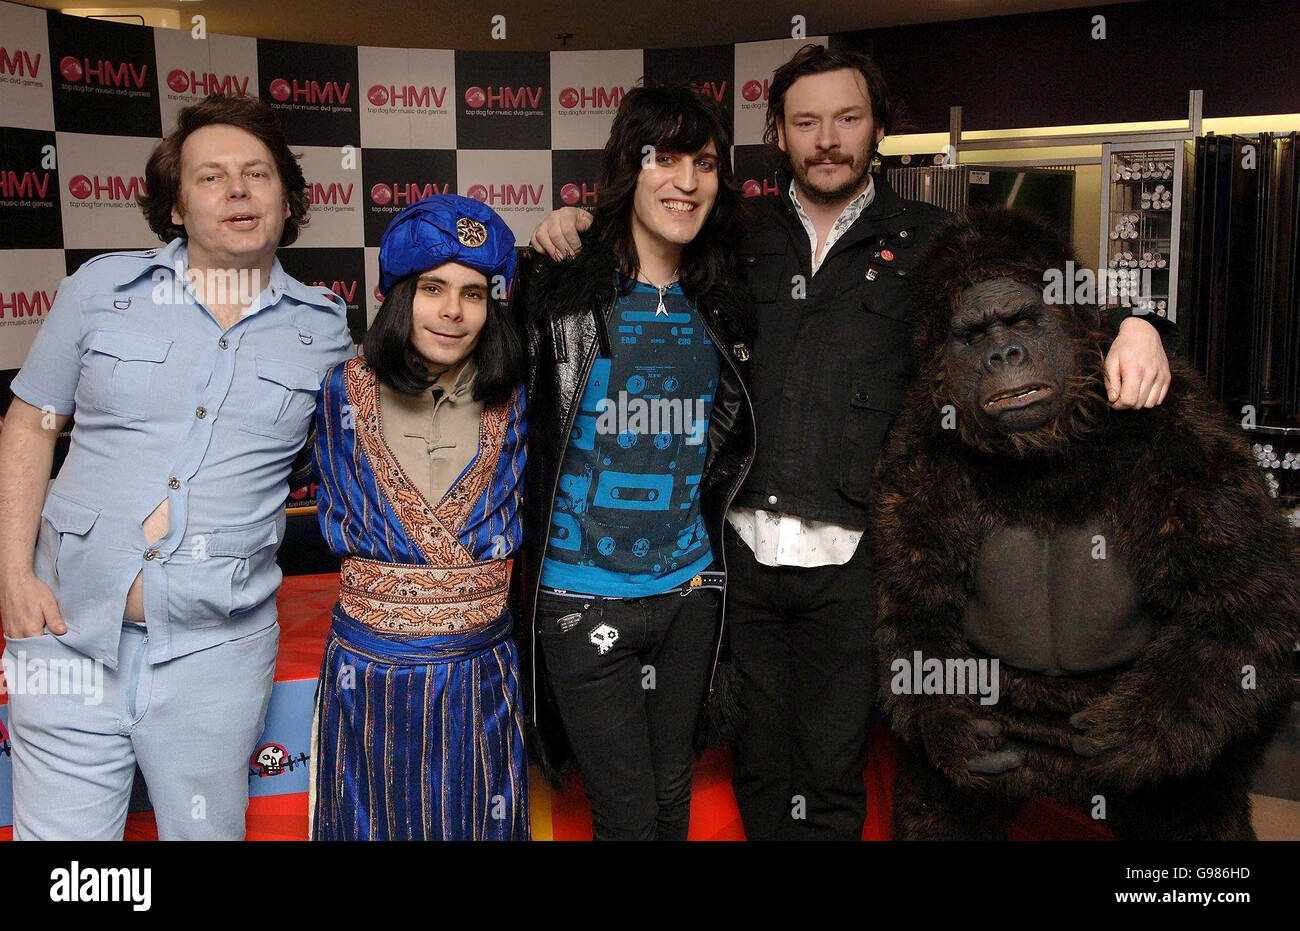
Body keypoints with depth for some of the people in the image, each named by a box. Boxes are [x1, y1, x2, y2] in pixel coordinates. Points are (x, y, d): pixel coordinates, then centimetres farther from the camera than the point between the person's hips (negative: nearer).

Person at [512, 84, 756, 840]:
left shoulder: (722, 306, 6)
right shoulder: (560, 289, -9)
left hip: (689, 591, 5)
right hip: (584, 600, -4)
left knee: (673, 799, 18)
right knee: (629, 814, 3)